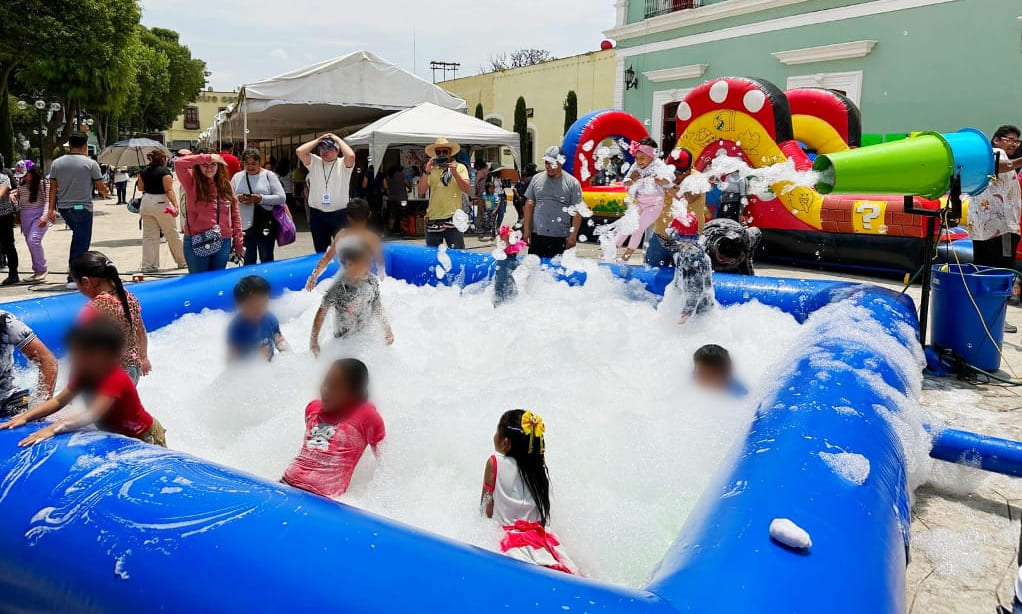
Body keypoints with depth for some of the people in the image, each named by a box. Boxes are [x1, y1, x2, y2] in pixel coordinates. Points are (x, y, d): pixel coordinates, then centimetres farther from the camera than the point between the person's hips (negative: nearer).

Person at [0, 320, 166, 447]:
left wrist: (53, 428, -53)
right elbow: (59, 400, -4)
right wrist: (25, 416, -16)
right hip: (117, 436, 8)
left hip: (145, 438, -8)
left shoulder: (116, 379, -33)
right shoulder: (86, 375, -6)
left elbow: (92, 415, -44)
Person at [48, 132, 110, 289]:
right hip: (82, 208, -5)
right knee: (81, 243, 1)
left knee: (77, 237, 25)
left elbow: (53, 188, 5)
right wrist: (106, 194, 21)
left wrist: (51, 209, 10)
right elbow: (100, 187, -2)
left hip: (63, 207, 5)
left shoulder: (56, 163, 5)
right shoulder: (90, 163, -8)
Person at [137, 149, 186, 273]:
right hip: (160, 203, -6)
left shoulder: (144, 171, 8)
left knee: (149, 236, 8)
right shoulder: (164, 171, -10)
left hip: (146, 202, 6)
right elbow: (169, 190, -18)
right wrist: (175, 205, -23)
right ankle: (182, 261, 18)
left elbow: (140, 187, 15)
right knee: (172, 234, 7)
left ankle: (148, 265, 5)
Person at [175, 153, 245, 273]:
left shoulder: (225, 184, 7)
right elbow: (179, 163, -20)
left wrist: (238, 243, 5)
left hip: (223, 242, 3)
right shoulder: (192, 182, -2)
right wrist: (206, 158, -17)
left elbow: (235, 214, 8)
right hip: (197, 242, -3)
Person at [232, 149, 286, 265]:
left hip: (265, 225, -3)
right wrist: (238, 199, -12)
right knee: (248, 260, 12)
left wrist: (261, 198, -18)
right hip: (244, 225, 3)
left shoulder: (269, 175, 0)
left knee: (267, 260, 4)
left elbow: (281, 198, -6)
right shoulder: (237, 177, 10)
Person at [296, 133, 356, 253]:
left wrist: (338, 139, -8)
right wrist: (318, 139, 0)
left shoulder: (343, 164, -1)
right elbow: (299, 151, -7)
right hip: (317, 214, 3)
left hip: (339, 214, -3)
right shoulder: (314, 162, 8)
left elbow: (351, 155, -22)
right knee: (320, 251, 12)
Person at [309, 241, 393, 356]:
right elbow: (321, 313, -17)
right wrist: (314, 340, -13)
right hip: (344, 339, -4)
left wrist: (387, 328, 5)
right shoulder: (338, 288, -27)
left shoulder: (373, 281, -13)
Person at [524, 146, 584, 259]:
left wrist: (573, 235, -9)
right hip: (537, 236, 3)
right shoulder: (536, 179, 6)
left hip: (560, 238, -3)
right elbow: (529, 205, 10)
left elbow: (577, 212, -4)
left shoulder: (572, 183, -3)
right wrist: (527, 229, 5)